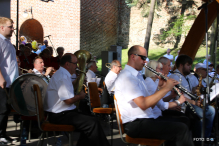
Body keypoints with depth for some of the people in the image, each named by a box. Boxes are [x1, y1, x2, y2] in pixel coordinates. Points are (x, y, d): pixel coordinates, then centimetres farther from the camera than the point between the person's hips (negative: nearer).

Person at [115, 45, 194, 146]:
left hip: (147, 118, 10)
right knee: (182, 129, -18)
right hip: (135, 125, -10)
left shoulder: (137, 75, 19)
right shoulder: (126, 76, -13)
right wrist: (165, 88, -17)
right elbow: (143, 104, -24)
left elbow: (150, 104, 14)